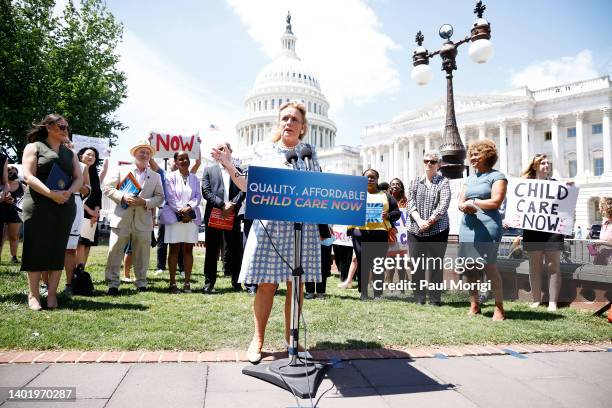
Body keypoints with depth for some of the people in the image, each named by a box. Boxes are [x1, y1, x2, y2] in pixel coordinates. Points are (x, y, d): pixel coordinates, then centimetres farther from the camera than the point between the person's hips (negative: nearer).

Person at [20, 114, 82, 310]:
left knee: (58, 250, 2)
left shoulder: (69, 153, 19)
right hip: (38, 206, -4)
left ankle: (52, 294, 8)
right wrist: (51, 194, -20)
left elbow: (79, 178, 10)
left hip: (65, 207, 4)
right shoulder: (34, 147, 5)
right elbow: (28, 176, -7)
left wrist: (68, 192, -10)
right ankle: (33, 295, 6)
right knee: (36, 249, -2)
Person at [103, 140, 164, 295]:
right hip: (121, 218, -1)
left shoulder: (155, 176, 13)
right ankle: (112, 284, 7)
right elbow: (107, 188, 2)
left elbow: (160, 198, 7)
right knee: (115, 251, -1)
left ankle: (141, 284, 17)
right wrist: (123, 197, -13)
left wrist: (145, 202, -10)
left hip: (143, 221, 2)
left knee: (142, 253, 7)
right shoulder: (121, 170, 8)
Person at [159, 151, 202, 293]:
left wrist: (189, 207, -14)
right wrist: (181, 212, -14)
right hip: (174, 217, -3)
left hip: (191, 217, 3)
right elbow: (170, 197, -6)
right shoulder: (170, 177, 1)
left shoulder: (194, 178, 11)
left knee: (188, 249, 4)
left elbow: (198, 196, 3)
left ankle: (187, 283, 8)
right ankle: (172, 283, 5)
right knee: (174, 249, 1)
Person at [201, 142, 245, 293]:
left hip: (233, 216, 1)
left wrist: (232, 205, -12)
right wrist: (222, 205, -13)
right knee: (212, 250, 5)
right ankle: (209, 281, 14)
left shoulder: (238, 170, 13)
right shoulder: (209, 170, 9)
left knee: (235, 249, 4)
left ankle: (236, 280, 15)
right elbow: (206, 192, -2)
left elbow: (242, 191, 3)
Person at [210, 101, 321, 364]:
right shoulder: (263, 151, 8)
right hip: (269, 225, -1)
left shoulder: (310, 153, 11)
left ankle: (290, 338, 20)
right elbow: (249, 187, 8)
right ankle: (258, 339, 16)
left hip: (302, 227, 2)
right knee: (266, 284, 0)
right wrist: (230, 168, -4)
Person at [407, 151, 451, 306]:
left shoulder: (443, 182, 2)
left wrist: (429, 221, -15)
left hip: (437, 231, -3)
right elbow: (411, 203, 1)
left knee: (435, 265, 1)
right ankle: (419, 298, 15)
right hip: (415, 231, 3)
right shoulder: (415, 182, 11)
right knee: (416, 265, 4)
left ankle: (435, 299, 10)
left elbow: (443, 205, -10)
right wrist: (419, 221, -13)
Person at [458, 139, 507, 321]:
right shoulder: (470, 179, 21)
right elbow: (460, 203, 14)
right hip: (467, 226, 7)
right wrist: (465, 207, -9)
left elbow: (495, 202, -11)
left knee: (489, 266, -8)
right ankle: (474, 305, 18)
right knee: (469, 267, 7)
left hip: (487, 227, -6)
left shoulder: (497, 176, 1)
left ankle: (499, 308, 3)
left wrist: (472, 202, -3)